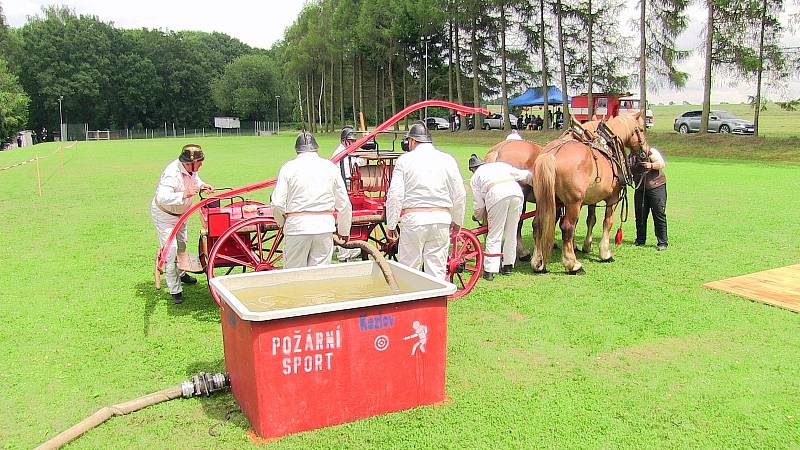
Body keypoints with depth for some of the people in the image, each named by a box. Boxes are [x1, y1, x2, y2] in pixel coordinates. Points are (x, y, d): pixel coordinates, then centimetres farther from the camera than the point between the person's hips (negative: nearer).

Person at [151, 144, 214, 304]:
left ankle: (180, 273, 49)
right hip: (164, 214, -9)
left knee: (181, 244, 25)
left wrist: (202, 185, -10)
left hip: (180, 213, 9)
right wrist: (184, 194, -58)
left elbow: (195, 178, 10)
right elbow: (162, 198, -50)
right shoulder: (172, 174, -38)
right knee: (170, 250, -9)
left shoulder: (190, 169, -14)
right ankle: (175, 290, 1)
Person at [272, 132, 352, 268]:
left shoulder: (288, 168, 0)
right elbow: (344, 204, 8)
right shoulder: (330, 167, 6)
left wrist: (283, 223, 14)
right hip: (325, 226, 2)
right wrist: (344, 230, 20)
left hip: (297, 226, -2)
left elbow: (277, 204, -5)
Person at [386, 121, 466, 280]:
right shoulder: (447, 160, 8)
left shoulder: (404, 160, 0)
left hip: (413, 219, -3)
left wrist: (391, 225, 2)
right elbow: (460, 195, 10)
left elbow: (394, 195, -6)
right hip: (441, 219, 3)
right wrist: (457, 222, 22)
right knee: (437, 272, 8)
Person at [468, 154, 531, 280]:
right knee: (511, 233, 16)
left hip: (496, 195, -3)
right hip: (516, 191, 4)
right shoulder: (500, 164, 35)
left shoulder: (475, 177, 25)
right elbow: (526, 175, 28)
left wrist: (477, 217, 42)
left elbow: (478, 204, 22)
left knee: (494, 235, 3)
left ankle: (489, 271, 1)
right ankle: (508, 266, 23)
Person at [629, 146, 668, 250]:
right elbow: (631, 171, 20)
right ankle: (640, 240, 21)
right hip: (640, 189, 6)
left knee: (659, 215, -6)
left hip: (656, 187, -6)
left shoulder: (651, 152, -6)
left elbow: (662, 163, -17)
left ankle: (663, 243, -3)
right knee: (640, 215, 8)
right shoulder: (632, 156, 11)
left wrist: (651, 165, -33)